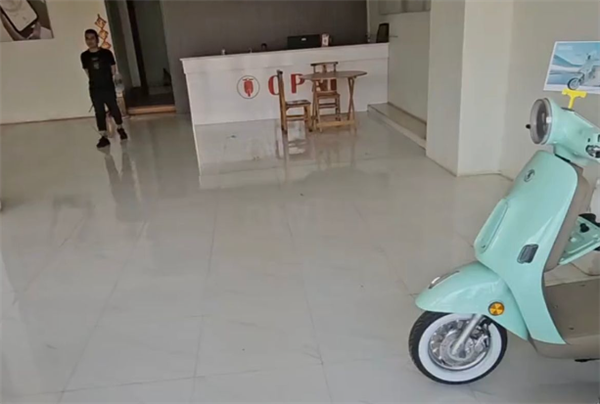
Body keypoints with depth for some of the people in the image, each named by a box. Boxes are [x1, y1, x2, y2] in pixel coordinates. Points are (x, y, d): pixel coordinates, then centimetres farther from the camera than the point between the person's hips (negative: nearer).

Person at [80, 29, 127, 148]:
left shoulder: (106, 53, -6)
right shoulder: (84, 56, 0)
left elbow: (113, 69, 3)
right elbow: (87, 71, 11)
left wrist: (108, 80, 4)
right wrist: (96, 80, 9)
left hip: (108, 87, -1)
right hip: (95, 89, 2)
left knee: (114, 109, 8)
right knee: (99, 113, 2)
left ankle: (120, 128, 33)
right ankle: (103, 137, 5)